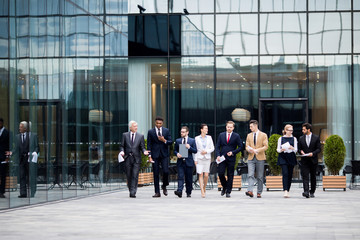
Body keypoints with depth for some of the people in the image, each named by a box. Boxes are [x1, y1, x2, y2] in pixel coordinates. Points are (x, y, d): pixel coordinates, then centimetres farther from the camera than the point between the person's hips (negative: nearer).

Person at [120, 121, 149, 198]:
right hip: (128, 159, 1)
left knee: (135, 176, -9)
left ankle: (133, 193, -11)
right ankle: (130, 190, 23)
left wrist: (144, 152, -16)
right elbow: (122, 146, 8)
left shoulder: (140, 136, 6)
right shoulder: (125, 135, 7)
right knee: (129, 176, 7)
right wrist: (122, 151, -12)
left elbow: (142, 147, 5)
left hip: (136, 159, -1)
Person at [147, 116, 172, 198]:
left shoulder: (166, 131, 7)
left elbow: (170, 142, 6)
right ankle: (157, 192, 4)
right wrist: (149, 156, -6)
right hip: (155, 155, 0)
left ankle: (164, 186, 15)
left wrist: (164, 140, -15)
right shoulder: (150, 132, 4)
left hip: (164, 154, 0)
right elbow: (149, 144, 2)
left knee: (166, 171, -12)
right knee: (156, 174, 0)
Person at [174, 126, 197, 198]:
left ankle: (188, 193, 15)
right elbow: (175, 150, 14)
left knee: (189, 178, 5)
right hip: (180, 162, 1)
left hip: (189, 162, -1)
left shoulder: (192, 141, 5)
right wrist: (177, 154, -7)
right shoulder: (178, 141, 11)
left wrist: (189, 148, -15)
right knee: (180, 177, -12)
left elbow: (195, 151, 2)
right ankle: (179, 191, -23)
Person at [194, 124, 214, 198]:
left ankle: (204, 187, 25)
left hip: (207, 158, 2)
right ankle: (202, 192, -7)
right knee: (201, 175, -7)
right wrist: (195, 159, -1)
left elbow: (212, 148, 10)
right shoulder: (197, 138, 3)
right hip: (199, 158, -2)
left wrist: (206, 151, -9)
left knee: (206, 175, -2)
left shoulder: (209, 138, 8)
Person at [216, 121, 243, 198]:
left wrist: (233, 152, -11)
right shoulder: (221, 135, 9)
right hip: (222, 158, 2)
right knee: (221, 174, -7)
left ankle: (228, 192, 7)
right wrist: (218, 155, -5)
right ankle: (224, 187, 18)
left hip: (231, 158, -2)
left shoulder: (236, 136, 3)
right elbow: (217, 146, 10)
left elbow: (240, 146, 2)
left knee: (230, 176, 1)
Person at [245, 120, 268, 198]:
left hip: (260, 157, -2)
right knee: (250, 175, -13)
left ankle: (259, 192, 9)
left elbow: (265, 146, -5)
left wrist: (257, 150, -18)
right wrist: (249, 149, -11)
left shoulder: (263, 135, 3)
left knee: (260, 177, 2)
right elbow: (247, 146, 13)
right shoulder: (249, 135, 14)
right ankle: (250, 191, -23)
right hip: (251, 157, 2)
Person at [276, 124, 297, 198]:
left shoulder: (294, 139, 9)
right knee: (285, 174, -15)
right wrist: (281, 150, -15)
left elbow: (296, 150, 7)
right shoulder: (281, 138, 6)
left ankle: (287, 191, 12)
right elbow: (278, 149, 7)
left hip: (291, 158, 2)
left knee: (290, 175, 2)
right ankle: (285, 191, -23)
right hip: (283, 158, -2)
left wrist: (292, 148, -15)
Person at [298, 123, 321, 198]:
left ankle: (312, 192, 20)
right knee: (305, 176, -13)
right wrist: (301, 151, -7)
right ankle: (306, 192, -24)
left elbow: (319, 149, -1)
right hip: (304, 161, 1)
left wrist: (313, 153, -18)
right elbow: (299, 148, 16)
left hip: (313, 160, -1)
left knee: (313, 177, 8)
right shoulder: (301, 138, 10)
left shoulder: (316, 138, 1)